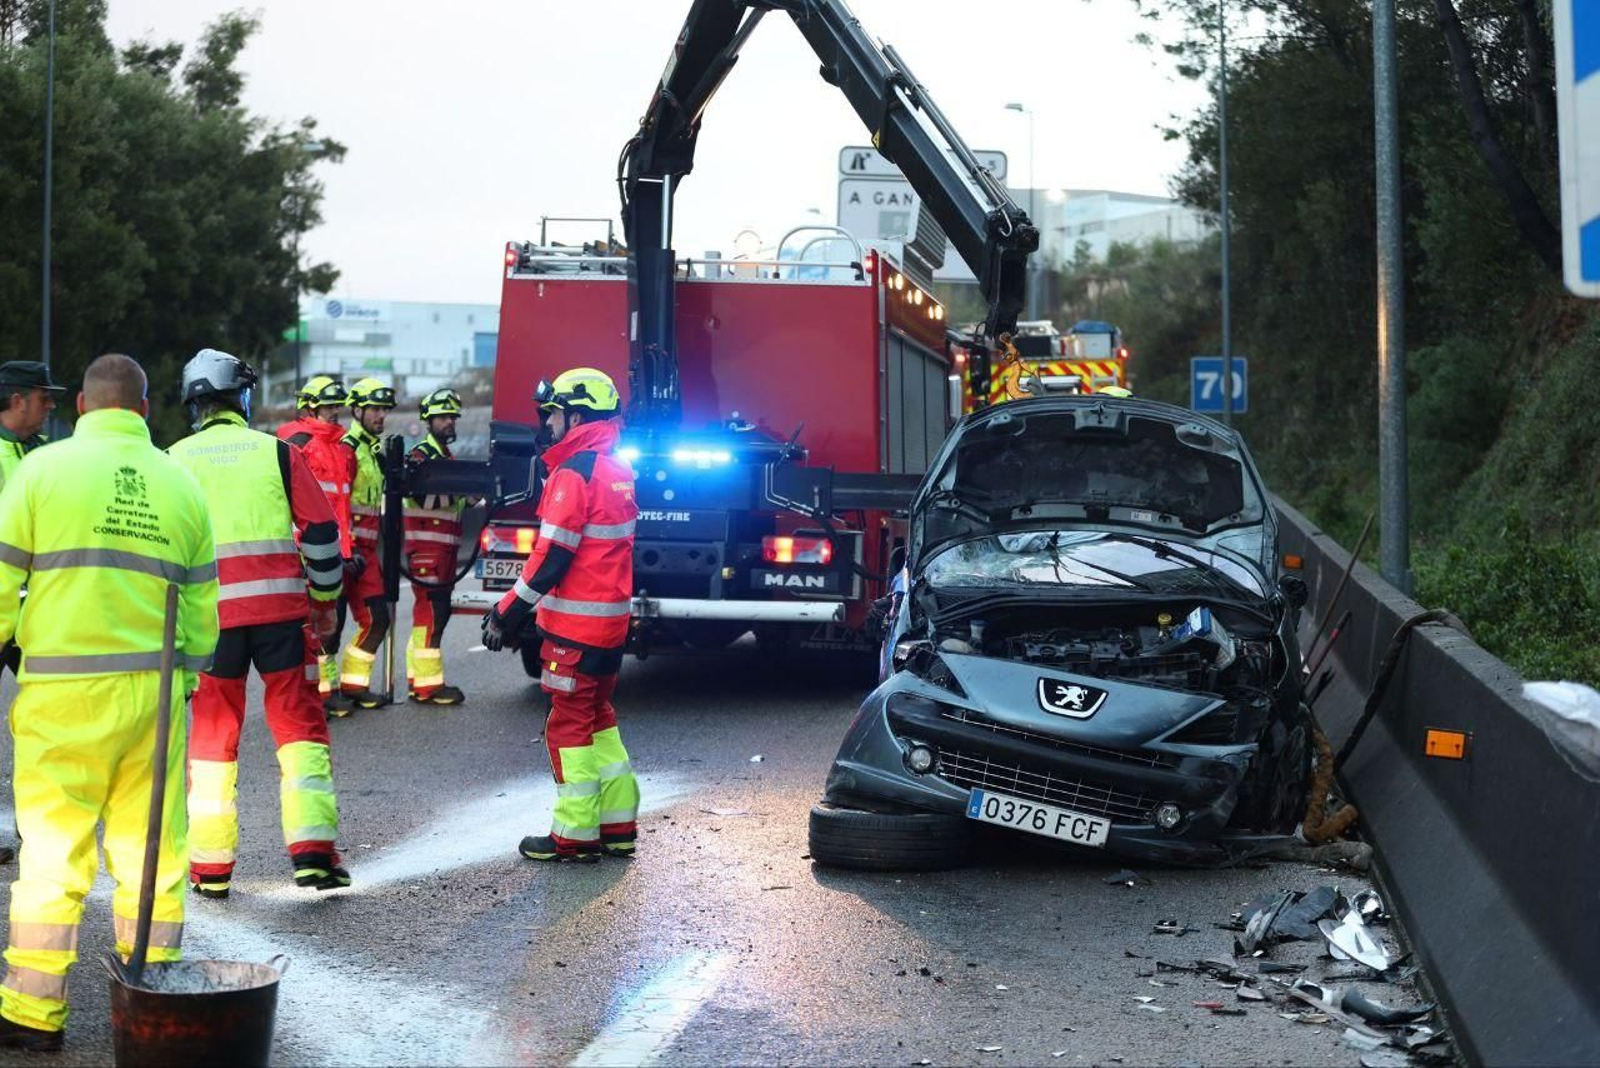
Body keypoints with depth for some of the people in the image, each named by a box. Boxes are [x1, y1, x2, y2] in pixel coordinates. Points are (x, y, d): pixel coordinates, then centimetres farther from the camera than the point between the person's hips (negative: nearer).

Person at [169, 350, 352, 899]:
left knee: (213, 733, 11)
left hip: (211, 614, 1)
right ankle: (313, 851, -3)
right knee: (299, 725, 6)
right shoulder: (278, 452, 3)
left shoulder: (175, 460, 6)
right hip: (280, 610, -1)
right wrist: (325, 600, 15)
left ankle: (210, 868, 12)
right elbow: (321, 532, 3)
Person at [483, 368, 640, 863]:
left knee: (570, 725, -1)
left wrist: (508, 613, -12)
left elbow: (552, 557, -20)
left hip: (576, 626, -9)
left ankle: (576, 835, 4)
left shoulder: (574, 474, -17)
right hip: (611, 620, 9)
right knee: (598, 719, 17)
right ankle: (617, 827, 21)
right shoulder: (616, 471, 12)